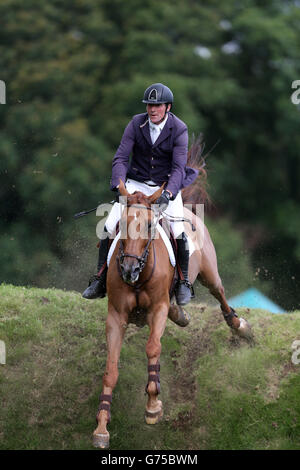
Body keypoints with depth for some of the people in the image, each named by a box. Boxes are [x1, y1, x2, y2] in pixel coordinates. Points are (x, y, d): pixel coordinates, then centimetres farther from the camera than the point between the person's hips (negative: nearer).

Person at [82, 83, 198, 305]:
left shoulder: (179, 130, -12)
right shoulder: (137, 124, -6)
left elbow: (179, 167, -17)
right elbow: (120, 157, -8)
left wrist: (168, 194, -33)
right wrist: (119, 185, -25)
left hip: (167, 186, -2)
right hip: (137, 184, 2)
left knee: (178, 231, -21)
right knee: (110, 226, -12)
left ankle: (183, 282, -1)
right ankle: (100, 280, -1)